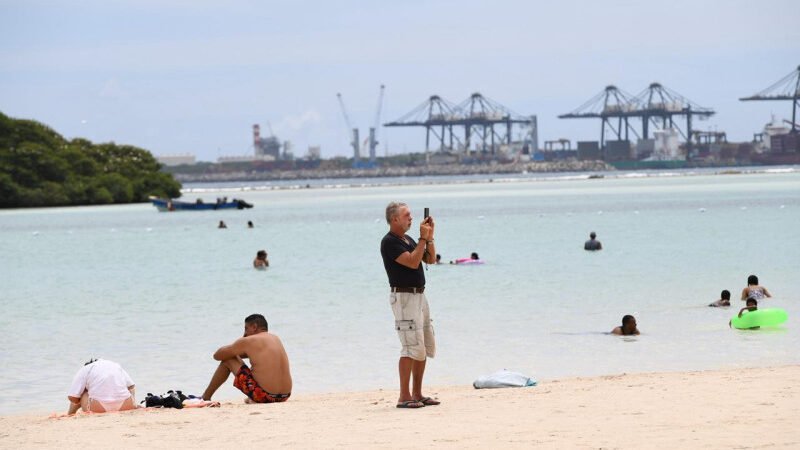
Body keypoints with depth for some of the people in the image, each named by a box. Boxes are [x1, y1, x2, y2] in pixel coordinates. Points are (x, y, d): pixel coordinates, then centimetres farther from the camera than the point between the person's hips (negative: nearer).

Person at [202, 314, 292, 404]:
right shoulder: (276, 339, 15)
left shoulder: (248, 341, -5)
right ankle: (252, 399, 37)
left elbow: (217, 356, 6)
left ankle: (205, 397, 21)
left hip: (264, 396, -7)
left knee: (228, 360, 11)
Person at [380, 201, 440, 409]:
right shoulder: (389, 242, -12)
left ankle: (417, 394, 16)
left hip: (419, 296, 10)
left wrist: (430, 235, 7)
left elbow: (430, 259, 17)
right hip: (403, 297, -10)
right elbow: (412, 262, -22)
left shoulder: (408, 240, 17)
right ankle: (404, 397, -15)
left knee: (426, 346, 10)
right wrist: (423, 238, -15)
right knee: (412, 346, -15)